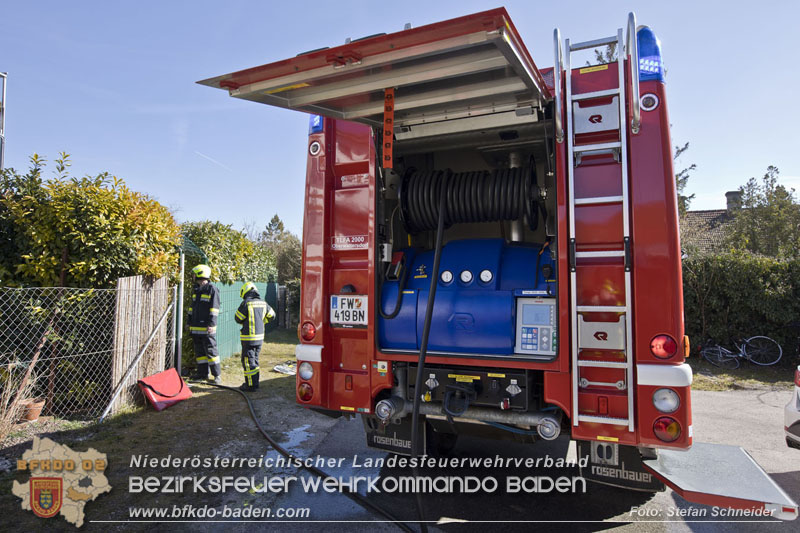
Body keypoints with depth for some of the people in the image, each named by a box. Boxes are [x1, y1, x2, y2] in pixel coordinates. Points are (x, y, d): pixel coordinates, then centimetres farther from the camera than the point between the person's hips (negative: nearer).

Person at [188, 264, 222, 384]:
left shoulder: (212, 289, -8)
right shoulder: (196, 289, 16)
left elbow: (214, 308, -13)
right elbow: (192, 307, 23)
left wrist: (211, 324, -18)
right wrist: (190, 322, 19)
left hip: (207, 328, -8)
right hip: (196, 327, 8)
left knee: (211, 350, -5)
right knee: (199, 351, 12)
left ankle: (217, 375, 1)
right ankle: (202, 373, 21)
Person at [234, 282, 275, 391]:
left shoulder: (246, 303, -15)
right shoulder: (263, 303, 3)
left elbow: (237, 318, -6)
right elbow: (271, 315, 16)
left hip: (248, 338, -6)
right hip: (260, 337, 6)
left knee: (248, 361, 2)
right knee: (255, 359, 18)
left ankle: (251, 385, 4)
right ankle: (255, 382, 24)